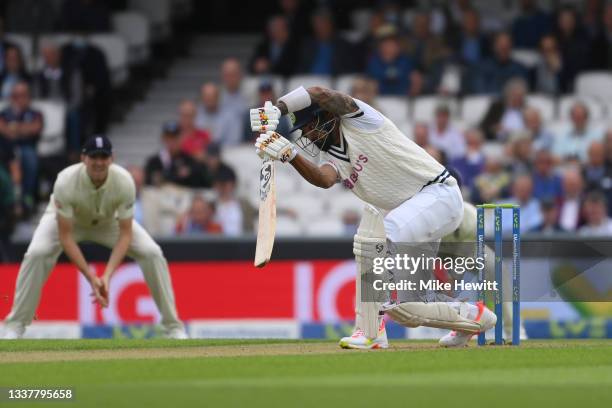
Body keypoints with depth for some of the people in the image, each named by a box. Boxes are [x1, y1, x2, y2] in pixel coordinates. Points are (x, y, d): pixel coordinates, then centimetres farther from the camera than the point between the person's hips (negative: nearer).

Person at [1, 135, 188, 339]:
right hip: (67, 219, -2)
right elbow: (65, 237, -32)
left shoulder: (124, 182, -33)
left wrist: (107, 275, -39)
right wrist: (91, 278, -37)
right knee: (36, 254, -29)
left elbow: (125, 234, -28)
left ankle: (173, 327, -3)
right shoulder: (66, 182, -37)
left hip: (109, 221, 2)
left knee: (152, 253, -18)